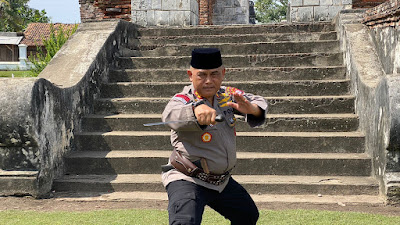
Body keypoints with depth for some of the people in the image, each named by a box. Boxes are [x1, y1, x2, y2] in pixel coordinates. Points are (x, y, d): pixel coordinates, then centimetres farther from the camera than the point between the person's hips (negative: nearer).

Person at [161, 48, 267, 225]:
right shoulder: (184, 99, -17)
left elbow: (259, 103, -2)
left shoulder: (227, 95, 1)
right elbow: (171, 115, -39)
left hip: (222, 181, 7)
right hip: (187, 181, -7)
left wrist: (250, 108, -28)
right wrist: (196, 109, -62)